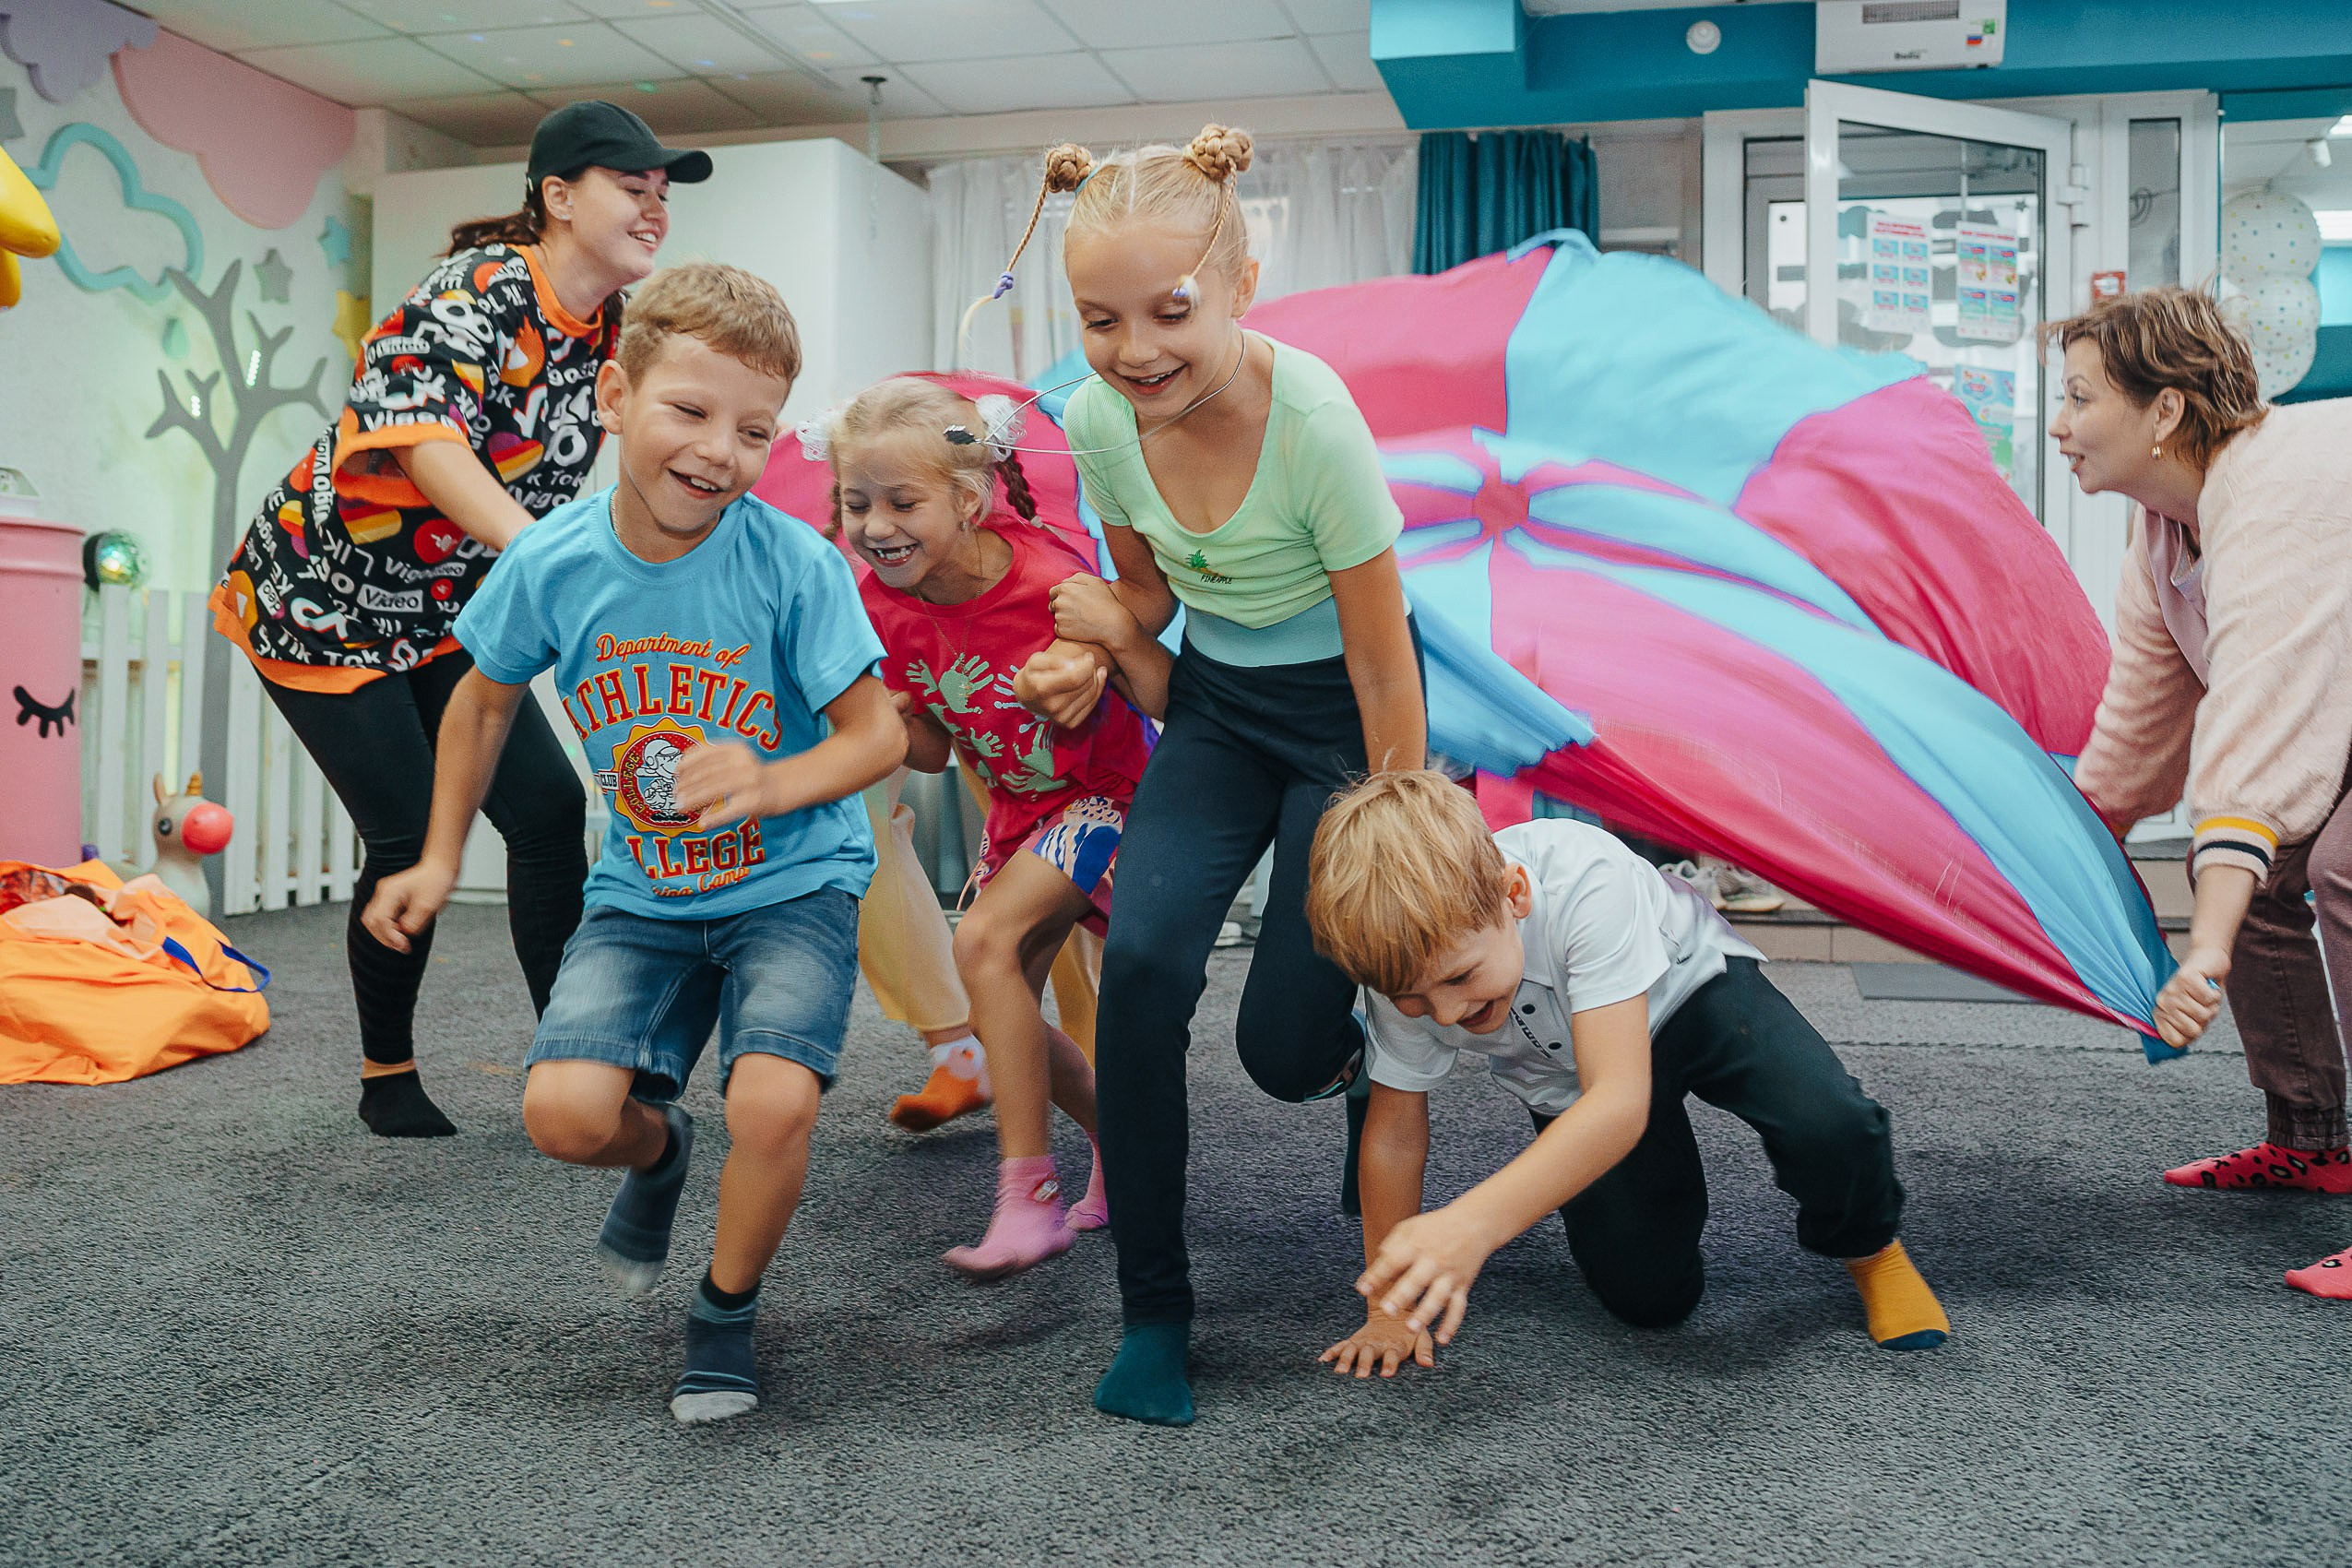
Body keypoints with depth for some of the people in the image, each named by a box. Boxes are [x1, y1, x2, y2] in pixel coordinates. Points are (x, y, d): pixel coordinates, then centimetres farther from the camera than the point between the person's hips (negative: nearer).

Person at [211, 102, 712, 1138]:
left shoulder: (612, 331, -1)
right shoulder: (479, 288, -25)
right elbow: (419, 429, -41)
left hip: (449, 613, 7)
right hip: (321, 595, -7)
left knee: (549, 809, -5)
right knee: (411, 840, -7)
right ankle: (387, 1079, 16)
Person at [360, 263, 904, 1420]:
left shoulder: (795, 564, -18)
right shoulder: (550, 564, -9)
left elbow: (879, 732, -13)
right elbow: (484, 702, 10)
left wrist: (772, 782, -32)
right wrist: (439, 863, 12)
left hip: (793, 883, -2)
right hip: (642, 890, 3)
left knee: (773, 1103, -25)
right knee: (564, 1110, -18)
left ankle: (726, 1311, 8)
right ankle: (658, 1151, 23)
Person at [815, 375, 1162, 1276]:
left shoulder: (1049, 581, -29)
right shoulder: (884, 602, -11)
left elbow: (1168, 705, -27)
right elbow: (933, 753, -2)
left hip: (1111, 788, -7)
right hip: (1019, 806, 7)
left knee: (985, 940, -24)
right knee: (1002, 1005, 5)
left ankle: (1029, 1195, -17)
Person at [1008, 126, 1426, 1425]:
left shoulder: (1313, 422, -29)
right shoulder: (1099, 417, -13)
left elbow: (1384, 669, -20)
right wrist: (1103, 635, -19)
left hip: (1337, 709, -4)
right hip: (1215, 700, 4)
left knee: (1286, 1049, -7)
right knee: (1141, 959, -19)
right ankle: (1152, 1310, -4)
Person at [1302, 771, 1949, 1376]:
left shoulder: (1588, 883, -42)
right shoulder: (1402, 956, -28)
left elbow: (1621, 1100, -49)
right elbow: (1395, 1128, -15)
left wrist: (1472, 1224, -61)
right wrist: (1389, 1308, -15)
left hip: (1689, 988, -3)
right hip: (1566, 1076, 3)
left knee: (1831, 1126, -31)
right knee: (1648, 1296, -8)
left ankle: (1870, 1248, 3)